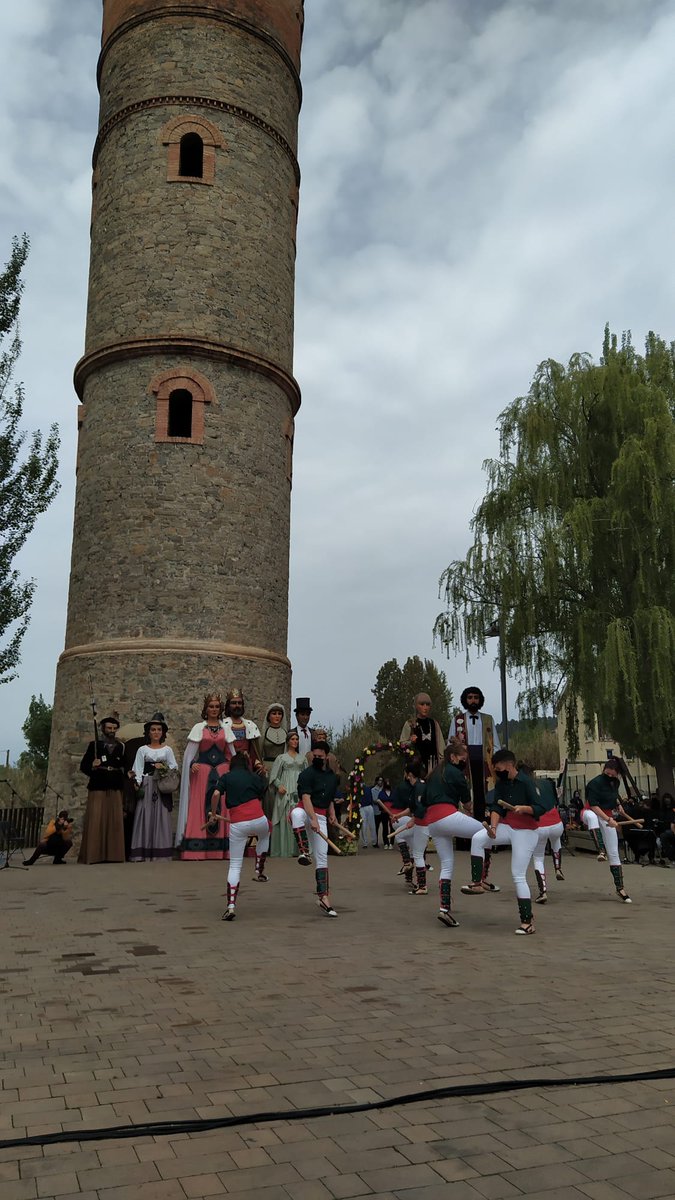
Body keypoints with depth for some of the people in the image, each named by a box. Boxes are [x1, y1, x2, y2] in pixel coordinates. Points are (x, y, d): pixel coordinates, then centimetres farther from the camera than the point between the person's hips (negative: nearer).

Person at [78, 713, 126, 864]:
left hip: (115, 790, 3)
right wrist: (92, 767, -17)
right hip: (97, 789, -3)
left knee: (115, 822, -2)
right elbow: (83, 766, 1)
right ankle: (93, 855, -8)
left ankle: (113, 855, 2)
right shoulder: (94, 745, 7)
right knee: (95, 822, -9)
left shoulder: (121, 747, 14)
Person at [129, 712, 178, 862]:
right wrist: (137, 782, -13)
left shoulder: (167, 750, 10)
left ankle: (159, 853, 0)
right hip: (146, 786, -1)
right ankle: (141, 853, -5)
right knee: (145, 816, -6)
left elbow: (174, 767, 8)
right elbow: (138, 769, 1)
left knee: (161, 816, -2)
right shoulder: (142, 750, 6)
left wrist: (164, 768, -9)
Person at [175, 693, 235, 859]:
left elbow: (232, 754, 12)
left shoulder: (225, 729, 10)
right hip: (202, 772, -2)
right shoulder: (198, 728, 4)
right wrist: (192, 764, -16)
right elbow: (189, 752, 2)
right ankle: (197, 849, -2)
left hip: (222, 772, 2)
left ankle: (220, 850, 5)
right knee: (200, 809, -5)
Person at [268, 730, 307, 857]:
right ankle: (285, 849, -4)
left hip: (300, 791, 3)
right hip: (286, 791, -3)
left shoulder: (302, 758, 16)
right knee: (286, 818, -6)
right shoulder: (282, 757, 6)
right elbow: (274, 775, 2)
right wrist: (279, 785, -12)